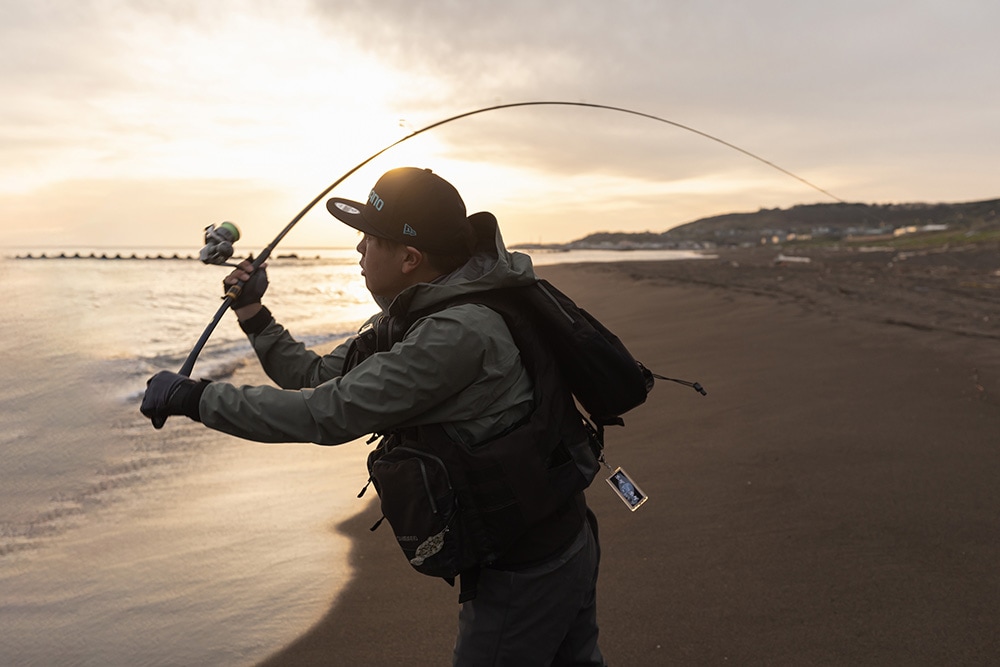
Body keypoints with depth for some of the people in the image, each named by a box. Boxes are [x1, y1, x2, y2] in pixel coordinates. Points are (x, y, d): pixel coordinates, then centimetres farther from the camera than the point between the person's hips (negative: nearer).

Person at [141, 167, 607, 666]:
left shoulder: (457, 333, -29)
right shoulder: (412, 317, 2)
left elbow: (330, 413, -29)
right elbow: (319, 378, 7)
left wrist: (195, 398, -21)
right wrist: (253, 314, 3)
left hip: (525, 569, -9)